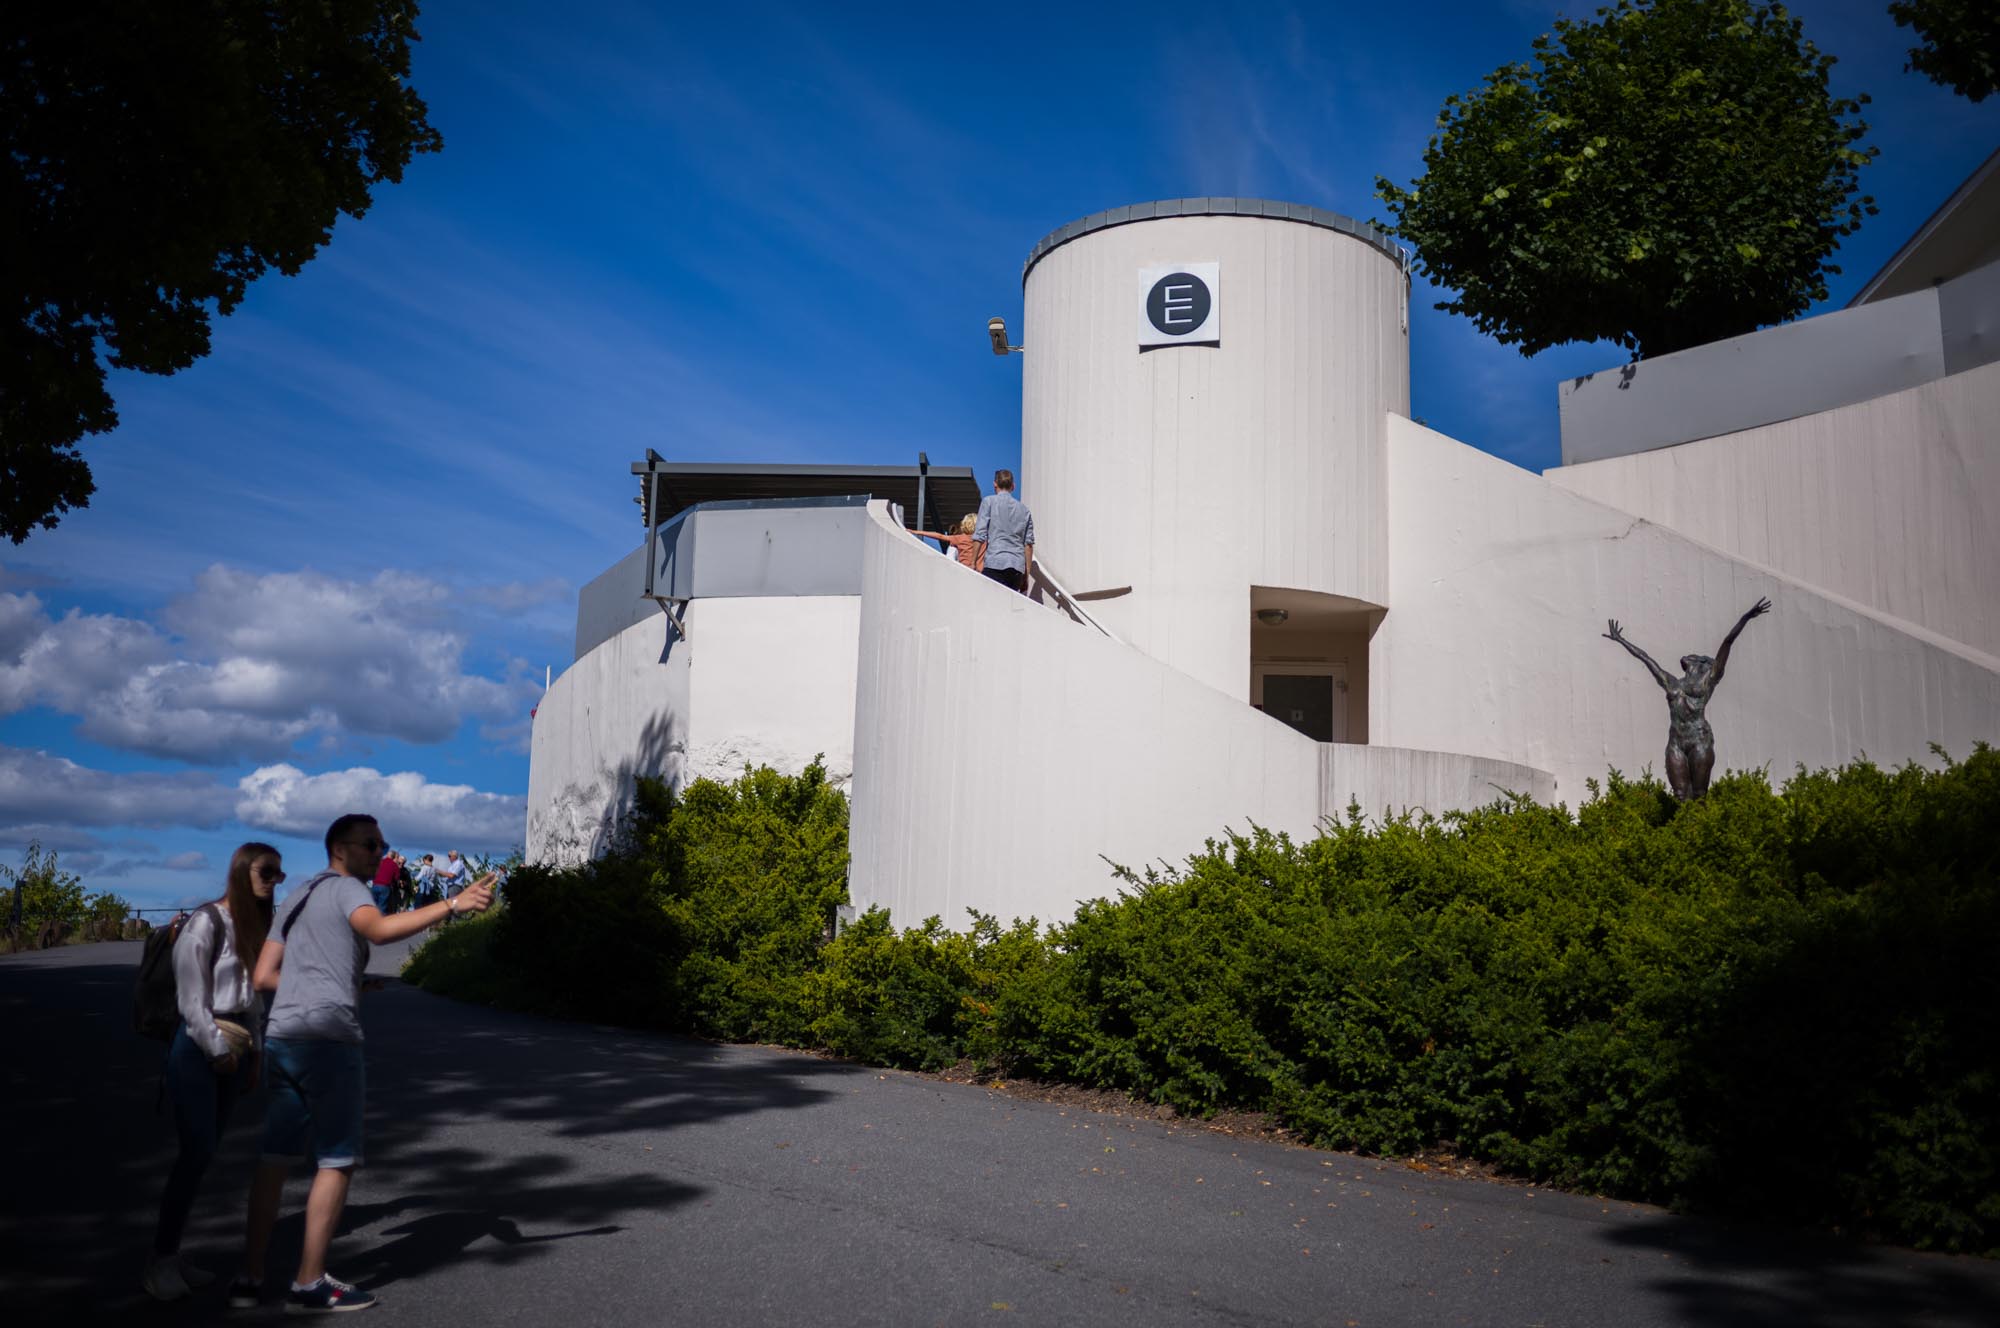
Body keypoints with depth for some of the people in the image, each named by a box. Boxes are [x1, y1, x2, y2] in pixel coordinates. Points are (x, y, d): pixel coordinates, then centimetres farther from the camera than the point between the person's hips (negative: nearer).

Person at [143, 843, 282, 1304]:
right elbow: (191, 995, -13)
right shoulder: (206, 921, -11)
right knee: (196, 1151, -8)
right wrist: (217, 1049, -12)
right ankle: (160, 1259, 3)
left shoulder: (254, 926, 11)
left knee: (206, 1152, 7)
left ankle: (173, 1255, 14)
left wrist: (253, 1053, 11)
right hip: (198, 1046, -7)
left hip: (235, 1047, 7)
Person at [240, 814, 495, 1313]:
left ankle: (251, 1276, 15)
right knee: (337, 1161, 0)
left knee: (275, 1158, 13)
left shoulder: (295, 899, 23)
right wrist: (453, 906, -33)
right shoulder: (346, 888, -2)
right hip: (327, 1039, -8)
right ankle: (309, 1284, 1)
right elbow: (380, 930, -26)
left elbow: (263, 976, 20)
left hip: (280, 1038, 8)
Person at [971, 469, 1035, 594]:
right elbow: (1029, 544, 15)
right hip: (1018, 567, 4)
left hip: (995, 564, -4)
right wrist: (1027, 574, 17)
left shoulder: (989, 501, 6)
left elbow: (979, 536, -2)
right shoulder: (1024, 509, 18)